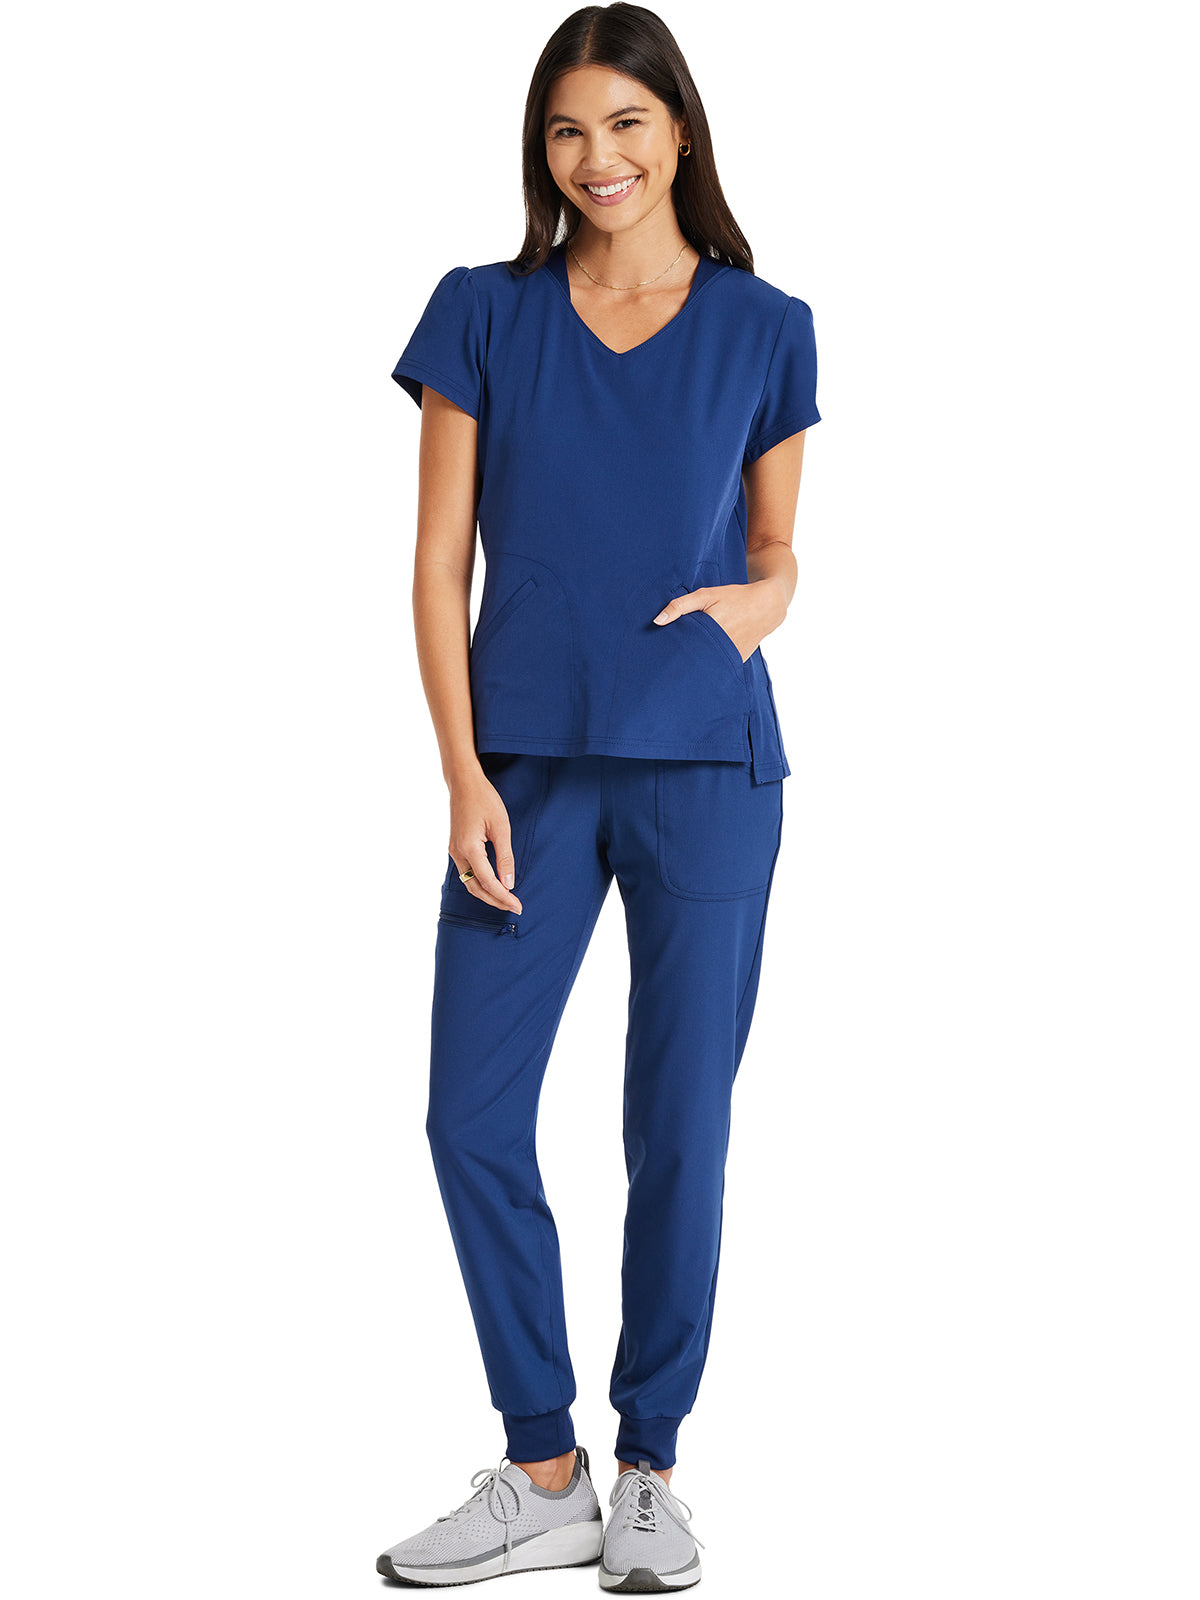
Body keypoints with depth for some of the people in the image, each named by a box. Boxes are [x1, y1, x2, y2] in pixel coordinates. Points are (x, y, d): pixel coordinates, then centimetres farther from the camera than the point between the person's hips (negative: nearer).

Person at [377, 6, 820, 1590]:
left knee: (679, 1127, 4)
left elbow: (777, 544, 12)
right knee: (473, 1118, 0)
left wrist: (758, 598, -12)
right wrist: (465, 775, -7)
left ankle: (650, 1470, 21)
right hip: (530, 770, 1)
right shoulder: (483, 315, 4)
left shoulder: (764, 329, 4)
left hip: (708, 771, -1)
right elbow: (440, 565, 2)